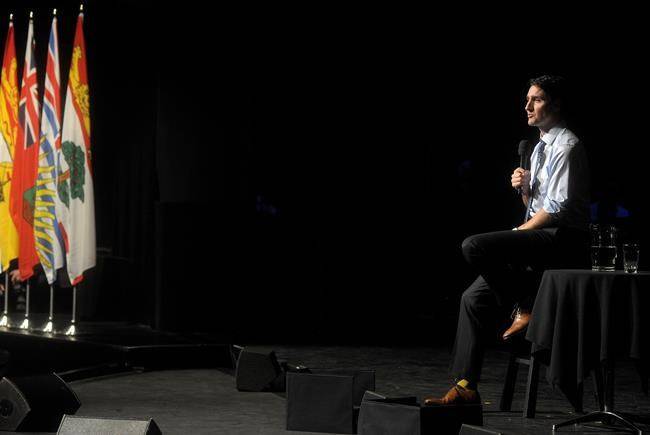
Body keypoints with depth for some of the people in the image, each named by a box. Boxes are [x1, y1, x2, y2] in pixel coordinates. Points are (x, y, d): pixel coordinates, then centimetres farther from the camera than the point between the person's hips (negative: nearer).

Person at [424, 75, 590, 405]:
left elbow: (558, 208, -17)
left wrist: (517, 233, -12)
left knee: (475, 246, -26)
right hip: (541, 242, 9)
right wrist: (524, 188, 4)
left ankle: (525, 311, -11)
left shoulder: (566, 146, -9)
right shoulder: (539, 148, 21)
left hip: (563, 241, -9)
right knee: (474, 298, -1)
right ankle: (465, 387, -2)